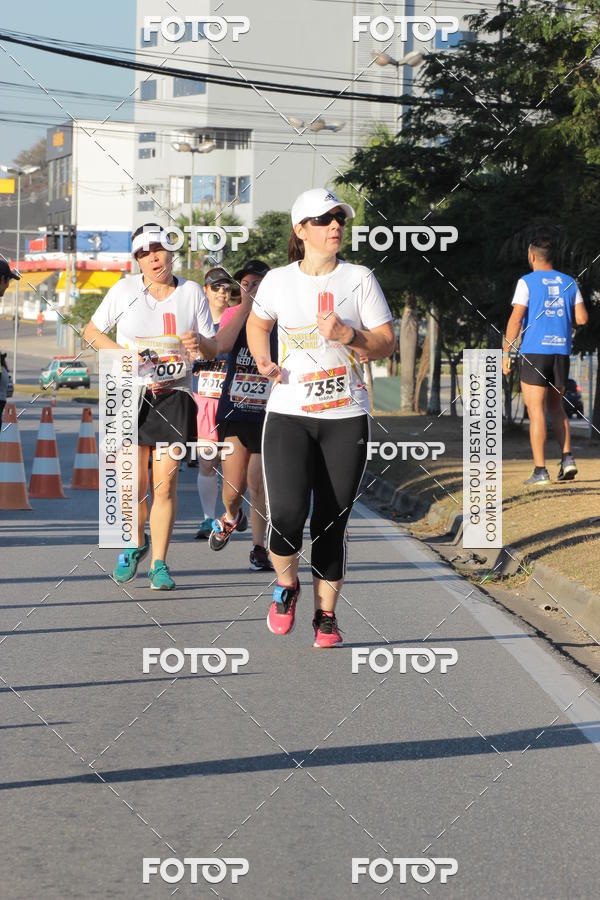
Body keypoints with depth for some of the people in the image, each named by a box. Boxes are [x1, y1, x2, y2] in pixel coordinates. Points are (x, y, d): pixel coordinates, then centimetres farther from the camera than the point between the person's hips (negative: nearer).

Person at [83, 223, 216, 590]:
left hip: (175, 395, 0)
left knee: (165, 483, -4)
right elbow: (91, 331, 10)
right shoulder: (124, 290, 2)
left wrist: (199, 343, -15)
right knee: (133, 485, -2)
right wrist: (120, 351, -7)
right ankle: (137, 543, 27)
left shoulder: (192, 292, 4)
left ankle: (159, 563, 6)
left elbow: (214, 349, 8)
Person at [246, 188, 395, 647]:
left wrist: (350, 336, -17)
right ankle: (286, 584, 15)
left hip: (347, 418, 0)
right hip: (288, 415, 0)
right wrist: (264, 360, 4)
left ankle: (326, 615, 19)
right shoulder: (278, 281, 3)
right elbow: (257, 324, 22)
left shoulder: (359, 278, 1)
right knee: (287, 517, -16)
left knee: (332, 523, 2)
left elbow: (387, 343, 1)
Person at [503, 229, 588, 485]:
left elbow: (516, 319, -11)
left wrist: (505, 354, -6)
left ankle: (540, 471, -6)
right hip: (561, 352, 4)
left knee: (536, 411, -3)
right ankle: (567, 458, 2)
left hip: (533, 352, -4)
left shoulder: (527, 282, -4)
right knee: (556, 407, 18)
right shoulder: (569, 282, 9)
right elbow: (582, 318, 4)